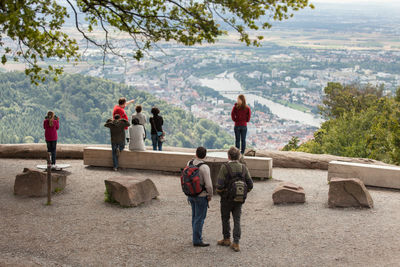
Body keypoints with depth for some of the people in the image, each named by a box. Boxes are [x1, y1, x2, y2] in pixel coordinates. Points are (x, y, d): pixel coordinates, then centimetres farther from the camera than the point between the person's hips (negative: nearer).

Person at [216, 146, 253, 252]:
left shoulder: (224, 167, -15)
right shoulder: (243, 168, -2)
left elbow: (220, 186, -18)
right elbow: (250, 185, -2)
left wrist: (219, 192, 2)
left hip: (227, 199, -3)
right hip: (239, 199, 3)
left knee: (225, 219, 16)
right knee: (237, 220, 9)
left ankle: (226, 239, 28)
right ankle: (236, 243, 3)